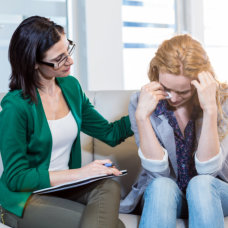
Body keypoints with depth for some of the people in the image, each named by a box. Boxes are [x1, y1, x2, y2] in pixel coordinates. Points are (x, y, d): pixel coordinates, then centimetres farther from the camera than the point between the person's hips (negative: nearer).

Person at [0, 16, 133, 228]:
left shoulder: (71, 86, 5)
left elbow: (110, 133, 11)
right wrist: (78, 173, -22)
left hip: (64, 188, 6)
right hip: (25, 197, -6)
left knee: (108, 187, -27)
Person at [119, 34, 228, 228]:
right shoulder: (141, 102, -10)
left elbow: (208, 170, -20)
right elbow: (158, 171, -16)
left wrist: (210, 109, -30)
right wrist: (142, 116, -27)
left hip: (210, 195, 0)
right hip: (161, 197, 1)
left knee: (201, 184, -33)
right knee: (162, 186, -33)